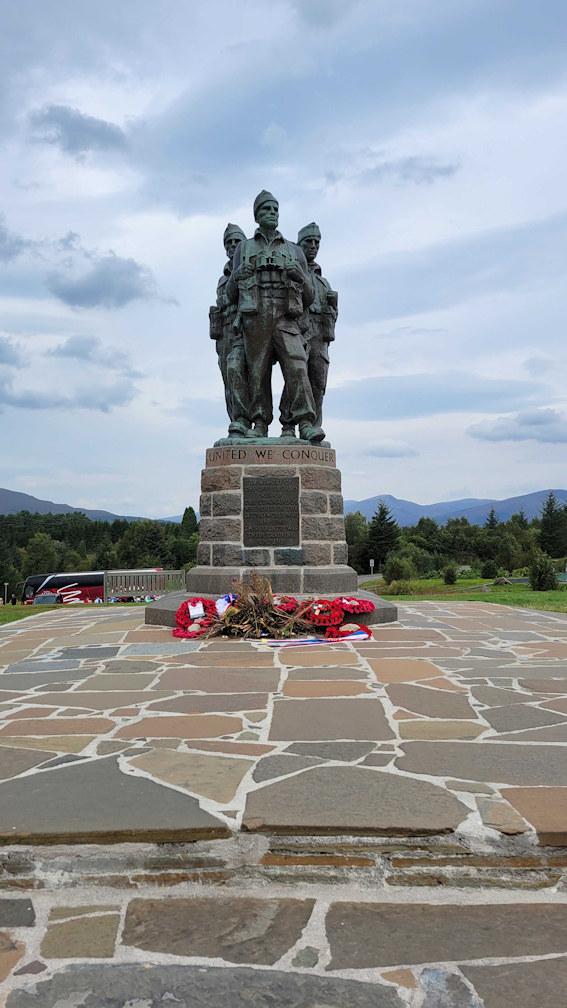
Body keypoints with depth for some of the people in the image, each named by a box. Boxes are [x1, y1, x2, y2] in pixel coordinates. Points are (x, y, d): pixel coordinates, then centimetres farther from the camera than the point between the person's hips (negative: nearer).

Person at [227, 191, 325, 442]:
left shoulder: (295, 251, 21)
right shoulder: (244, 248, 19)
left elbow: (308, 296, 17)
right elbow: (232, 294, 17)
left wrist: (299, 274, -4)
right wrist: (239, 275, -5)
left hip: (286, 319, 0)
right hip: (255, 318, 0)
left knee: (296, 366, -16)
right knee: (258, 371, -4)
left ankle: (306, 423, -24)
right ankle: (260, 424, 0)